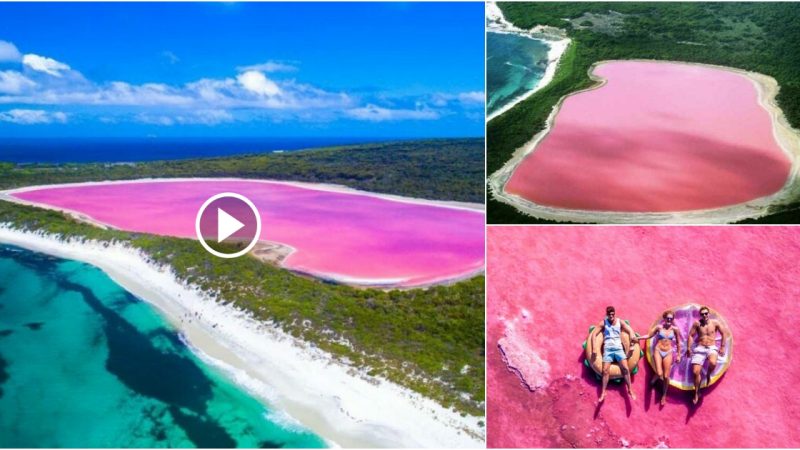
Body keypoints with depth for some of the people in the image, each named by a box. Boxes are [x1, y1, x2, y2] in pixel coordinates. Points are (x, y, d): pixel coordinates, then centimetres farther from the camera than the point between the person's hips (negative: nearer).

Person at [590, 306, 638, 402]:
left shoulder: (620, 322, 7)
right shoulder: (603, 323, 4)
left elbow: (630, 331, 4)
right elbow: (593, 334, 0)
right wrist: (594, 349, -8)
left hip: (619, 348, 1)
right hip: (607, 349, -1)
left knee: (625, 368, -15)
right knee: (605, 370, -13)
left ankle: (630, 390, -5)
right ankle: (603, 393, -10)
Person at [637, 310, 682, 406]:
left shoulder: (675, 329, 1)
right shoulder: (659, 327, -1)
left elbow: (678, 343, 9)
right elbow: (649, 335, 4)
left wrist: (678, 355, 10)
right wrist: (637, 338, -4)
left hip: (668, 353, 1)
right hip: (658, 351, -1)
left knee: (666, 376, 0)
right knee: (659, 374, -16)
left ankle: (664, 396, 20)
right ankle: (653, 380, 21)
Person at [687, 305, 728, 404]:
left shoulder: (715, 322, 1)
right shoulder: (697, 323, 1)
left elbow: (724, 333, 7)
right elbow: (691, 335, 6)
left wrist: (722, 347, 2)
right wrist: (688, 348, -1)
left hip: (712, 348, -1)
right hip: (700, 349, 1)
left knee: (712, 363, -36)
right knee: (695, 372, -7)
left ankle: (708, 375, 0)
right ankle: (697, 393, 12)